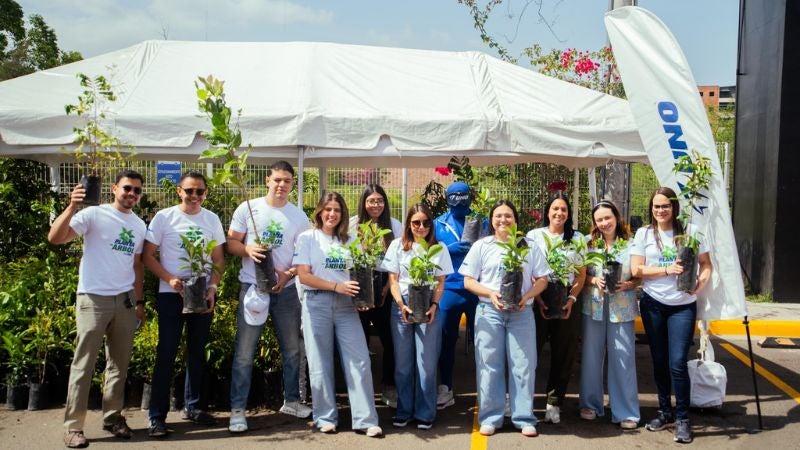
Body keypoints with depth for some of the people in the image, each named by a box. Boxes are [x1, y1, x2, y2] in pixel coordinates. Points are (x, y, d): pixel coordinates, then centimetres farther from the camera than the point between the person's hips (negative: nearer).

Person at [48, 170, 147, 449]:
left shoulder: (139, 226, 12)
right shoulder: (93, 214, -6)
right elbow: (54, 238, -17)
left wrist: (139, 301, 16)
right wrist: (72, 207, -29)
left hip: (124, 301, 6)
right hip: (93, 299, -6)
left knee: (119, 363, 11)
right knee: (84, 364, -2)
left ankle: (112, 416, 23)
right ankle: (73, 425, 5)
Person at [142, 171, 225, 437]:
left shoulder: (212, 220, 5)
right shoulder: (164, 217, -5)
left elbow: (218, 259, 7)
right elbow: (147, 256, -5)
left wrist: (213, 287, -7)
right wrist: (170, 279, -17)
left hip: (203, 295, 4)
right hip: (171, 295, -3)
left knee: (197, 352, 12)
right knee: (166, 353, -3)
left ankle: (193, 406, 25)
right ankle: (157, 416, 3)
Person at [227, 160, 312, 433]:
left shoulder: (299, 216, 5)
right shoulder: (248, 208, -1)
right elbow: (231, 243, 1)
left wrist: (289, 274, -13)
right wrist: (248, 249, -21)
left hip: (286, 289, 3)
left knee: (292, 350, 13)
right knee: (244, 352, -3)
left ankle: (291, 401, 30)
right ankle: (237, 409, 6)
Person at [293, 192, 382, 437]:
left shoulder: (349, 240, 13)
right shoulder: (307, 238, 2)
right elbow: (304, 276, -7)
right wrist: (336, 286, -16)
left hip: (346, 304, 3)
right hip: (317, 303, -3)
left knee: (359, 360, -4)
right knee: (320, 362, 4)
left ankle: (365, 420, 0)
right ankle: (325, 417, 16)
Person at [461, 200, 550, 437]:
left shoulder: (528, 246, 8)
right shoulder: (481, 246, 5)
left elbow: (542, 279, 7)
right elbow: (468, 281, 3)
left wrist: (526, 296, -11)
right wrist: (491, 294, -14)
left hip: (521, 312, 1)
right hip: (489, 312, -1)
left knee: (523, 365, 0)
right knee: (489, 366, 1)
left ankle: (524, 418, 9)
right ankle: (490, 417, 11)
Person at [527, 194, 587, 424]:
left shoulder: (577, 238, 10)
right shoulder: (534, 235, 5)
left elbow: (581, 274, 8)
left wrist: (571, 299, -6)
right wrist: (538, 300, -9)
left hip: (567, 300, 2)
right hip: (539, 299, -2)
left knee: (564, 354, 3)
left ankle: (554, 403, 12)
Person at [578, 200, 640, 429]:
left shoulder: (630, 245, -1)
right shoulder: (589, 244, 5)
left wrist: (628, 285, -16)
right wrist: (594, 280, -12)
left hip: (621, 308, -2)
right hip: (593, 306, 2)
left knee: (623, 359, -1)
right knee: (591, 356, 8)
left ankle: (626, 412, 9)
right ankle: (590, 404, 23)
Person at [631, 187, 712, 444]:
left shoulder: (689, 232, 1)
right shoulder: (644, 234, 2)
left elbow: (706, 264, 5)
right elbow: (636, 270, -4)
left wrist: (700, 284, -15)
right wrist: (667, 270, -16)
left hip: (683, 306, -1)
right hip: (653, 304, 2)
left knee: (677, 363, -9)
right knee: (659, 361, 11)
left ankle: (682, 419, 6)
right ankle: (665, 412, 26)